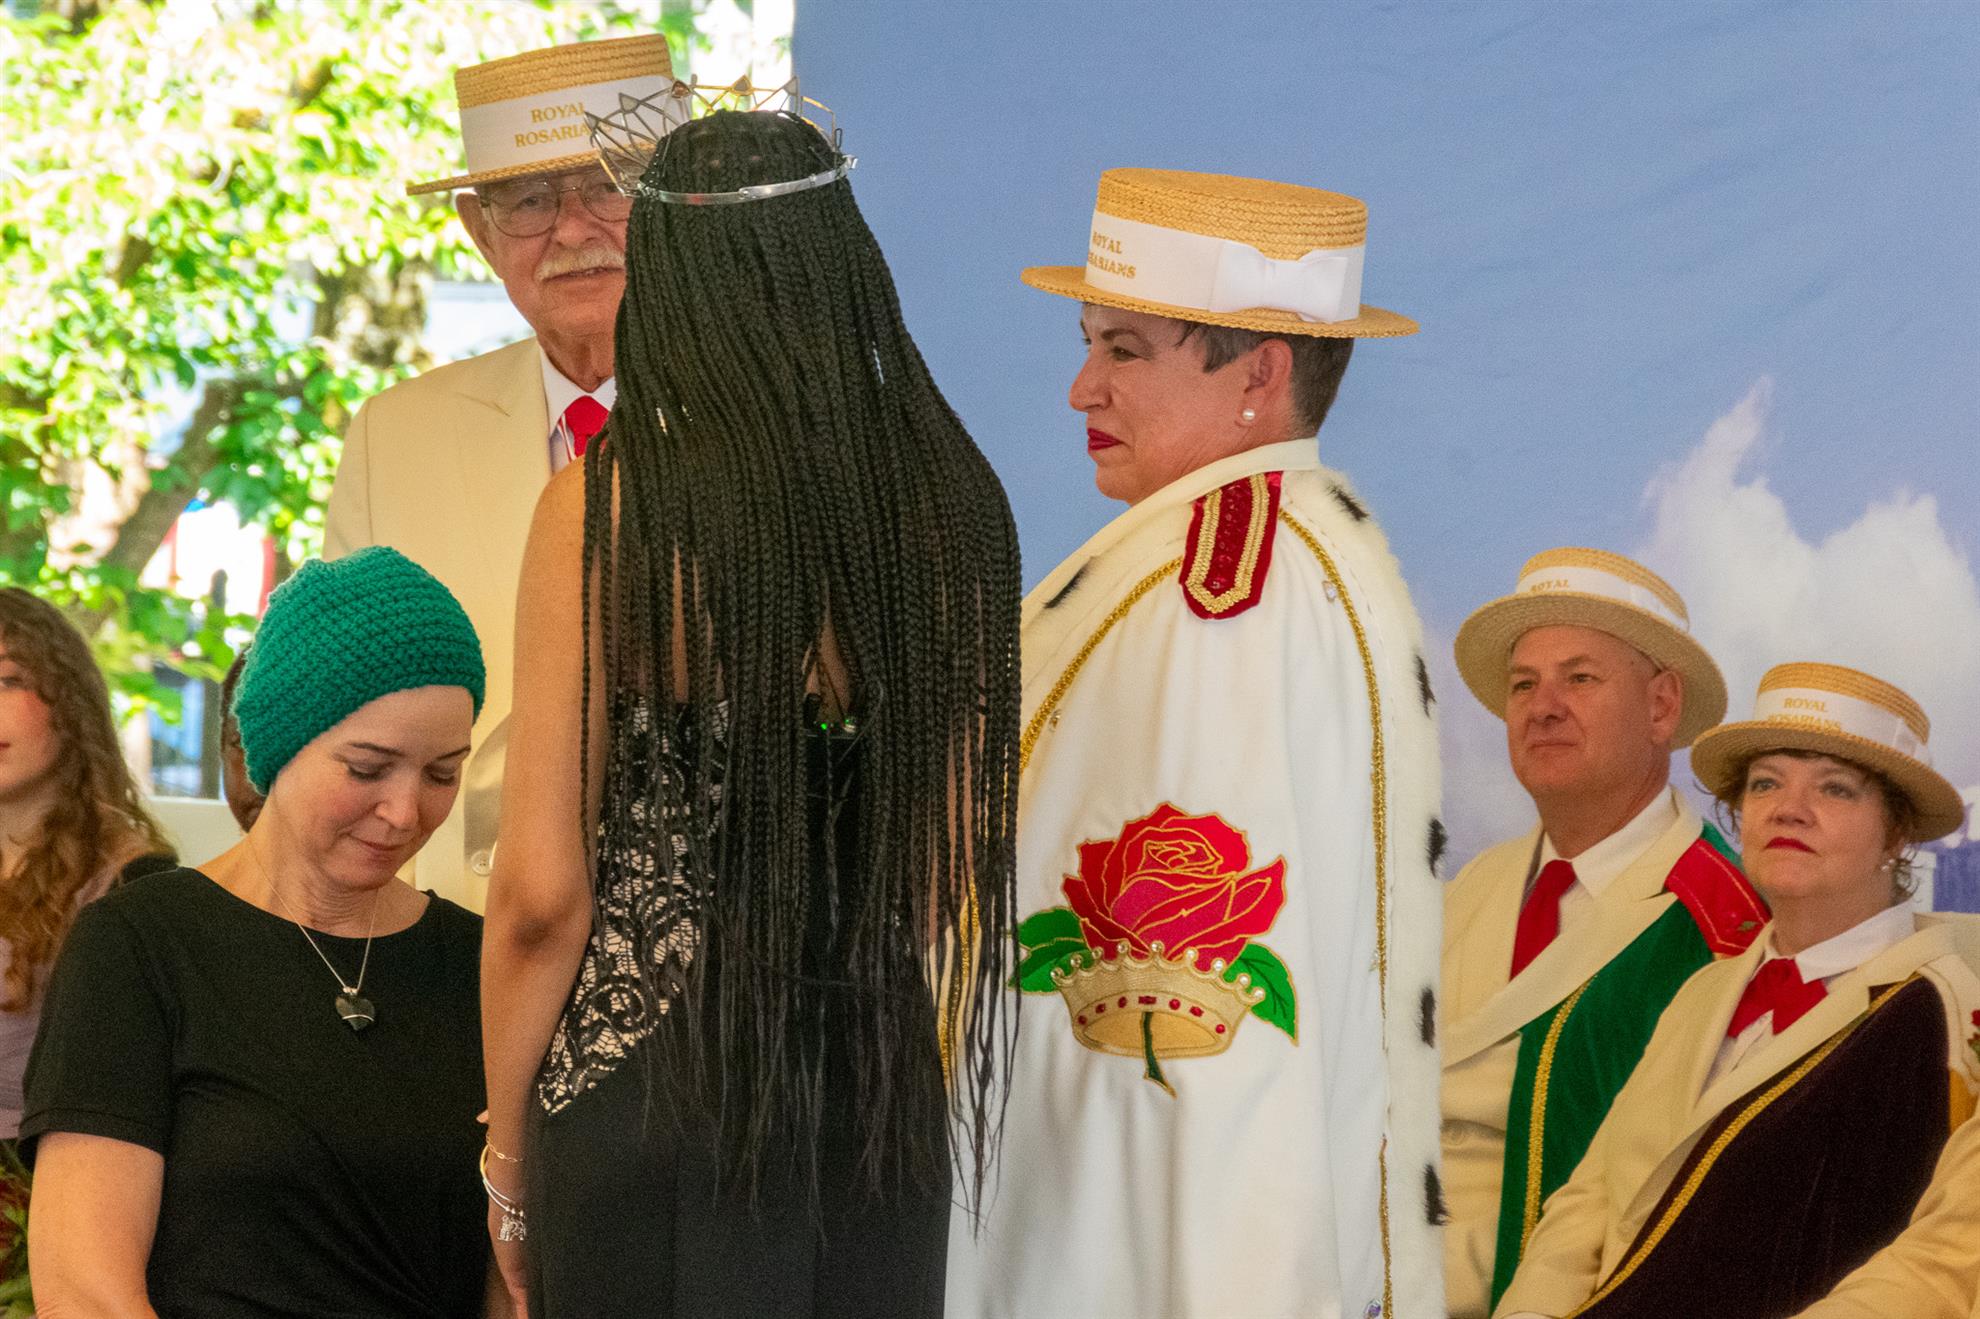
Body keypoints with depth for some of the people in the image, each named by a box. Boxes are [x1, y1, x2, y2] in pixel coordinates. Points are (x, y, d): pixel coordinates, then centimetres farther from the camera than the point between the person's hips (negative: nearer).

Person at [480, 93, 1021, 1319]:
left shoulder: (608, 504, -11)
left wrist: (505, 1150, 3)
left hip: (652, 1089, -4)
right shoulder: (954, 502, 1)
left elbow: (544, 893, -9)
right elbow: (957, 857, 8)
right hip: (883, 1090, 4)